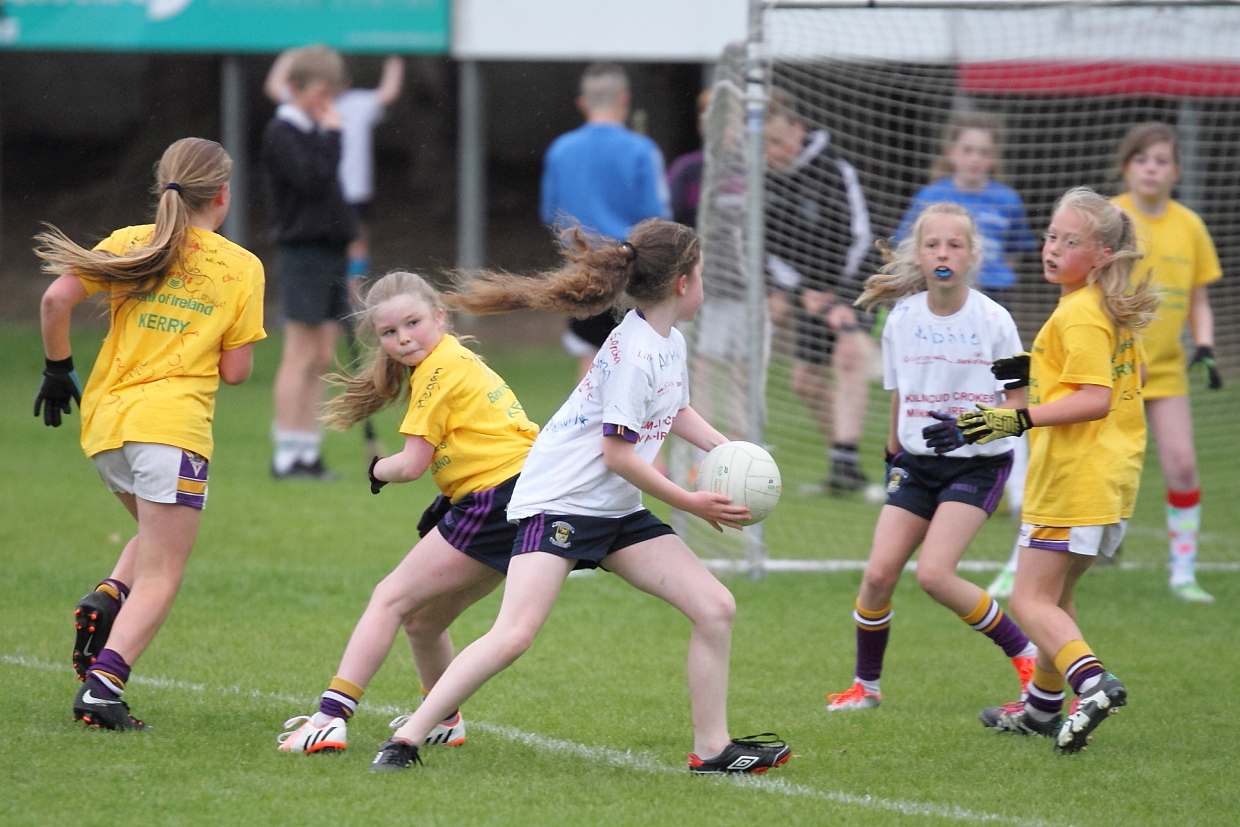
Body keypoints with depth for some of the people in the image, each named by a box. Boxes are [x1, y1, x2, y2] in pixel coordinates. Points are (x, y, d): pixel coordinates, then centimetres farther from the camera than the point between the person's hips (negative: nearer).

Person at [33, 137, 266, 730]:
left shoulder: (130, 244, 8)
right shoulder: (242, 268, 3)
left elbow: (56, 299, -5)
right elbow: (235, 371, 1)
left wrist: (58, 368, 8)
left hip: (104, 417, 5)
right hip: (172, 425, -5)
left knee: (160, 537, 28)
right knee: (159, 580, -2)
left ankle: (107, 599, 0)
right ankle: (101, 687, -20)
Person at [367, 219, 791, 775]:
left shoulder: (670, 344, 10)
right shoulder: (634, 351, -19)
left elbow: (675, 411, 31)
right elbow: (618, 455, -19)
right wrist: (690, 504, -10)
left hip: (617, 511, 9)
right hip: (559, 500, -9)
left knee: (716, 607, 0)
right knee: (514, 634, -22)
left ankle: (712, 749, 10)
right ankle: (405, 741, -16)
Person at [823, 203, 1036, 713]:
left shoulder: (993, 320, -10)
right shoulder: (901, 319, 0)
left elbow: (1017, 400, -5)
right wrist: (893, 454, 18)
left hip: (978, 464, -4)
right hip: (917, 462, 4)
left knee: (934, 574, -19)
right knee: (879, 574, -6)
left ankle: (1024, 654, -2)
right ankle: (865, 685, 14)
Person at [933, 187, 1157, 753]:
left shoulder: (1078, 315, -16)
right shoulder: (1112, 310, 13)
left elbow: (1095, 399, -24)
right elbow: (1132, 374, 28)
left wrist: (1017, 419, -27)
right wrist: (1038, 374, 26)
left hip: (1073, 476, -10)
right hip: (1114, 474, 10)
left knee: (1031, 601, -9)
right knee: (1058, 593, 22)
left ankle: (1092, 684, -28)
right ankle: (1043, 707, 32)